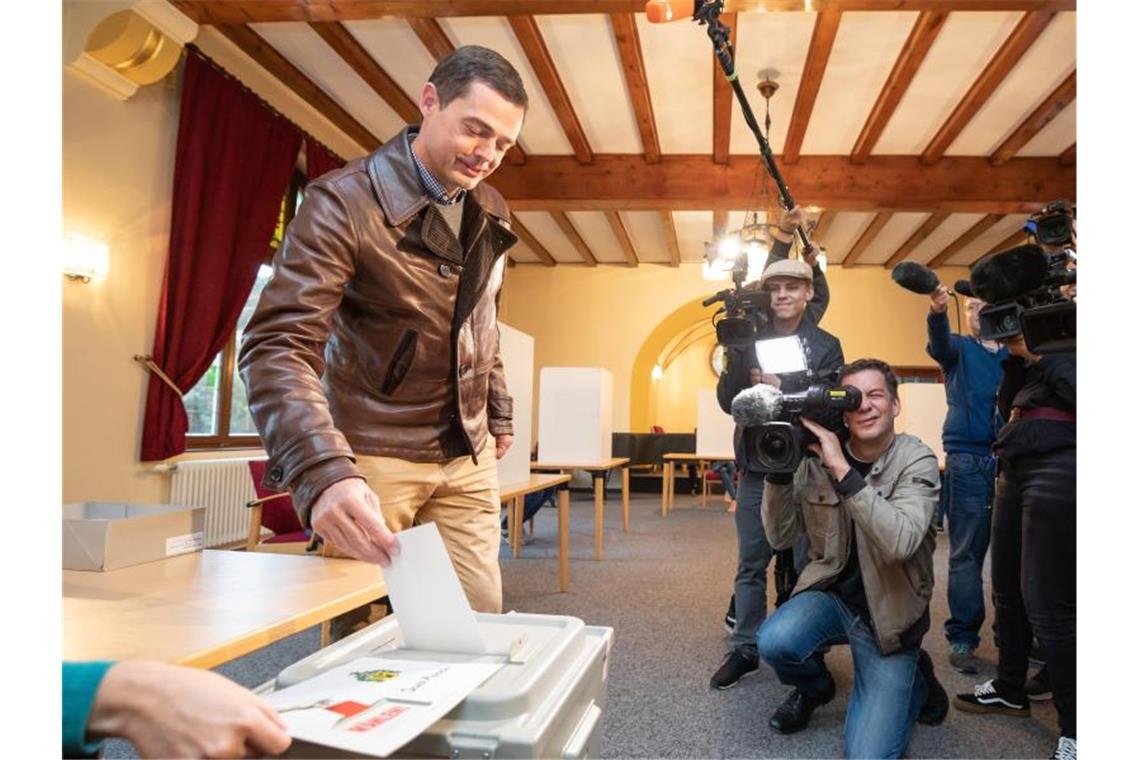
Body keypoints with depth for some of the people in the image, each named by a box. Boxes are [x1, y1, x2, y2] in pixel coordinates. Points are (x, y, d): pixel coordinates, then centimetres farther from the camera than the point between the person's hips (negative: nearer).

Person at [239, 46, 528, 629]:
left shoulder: (490, 211, 6)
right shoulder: (343, 201, -16)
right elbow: (277, 347, -26)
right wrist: (325, 471, -41)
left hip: (466, 456, 6)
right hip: (372, 456, -5)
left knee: (479, 620, 8)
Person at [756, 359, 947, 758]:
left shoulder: (916, 460, -14)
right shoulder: (815, 457, -8)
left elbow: (901, 543, -31)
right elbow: (781, 538, -5)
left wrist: (841, 470, -36)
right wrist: (778, 468, -19)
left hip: (889, 612, -2)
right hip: (830, 593, 2)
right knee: (774, 641, -29)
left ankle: (914, 677, 22)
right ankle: (814, 687, 8)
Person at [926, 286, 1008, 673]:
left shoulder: (1014, 355, 16)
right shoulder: (960, 348, 8)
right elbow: (938, 343, -15)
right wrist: (937, 312, -36)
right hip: (968, 461, -3)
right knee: (967, 553, -2)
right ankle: (962, 638, 3)